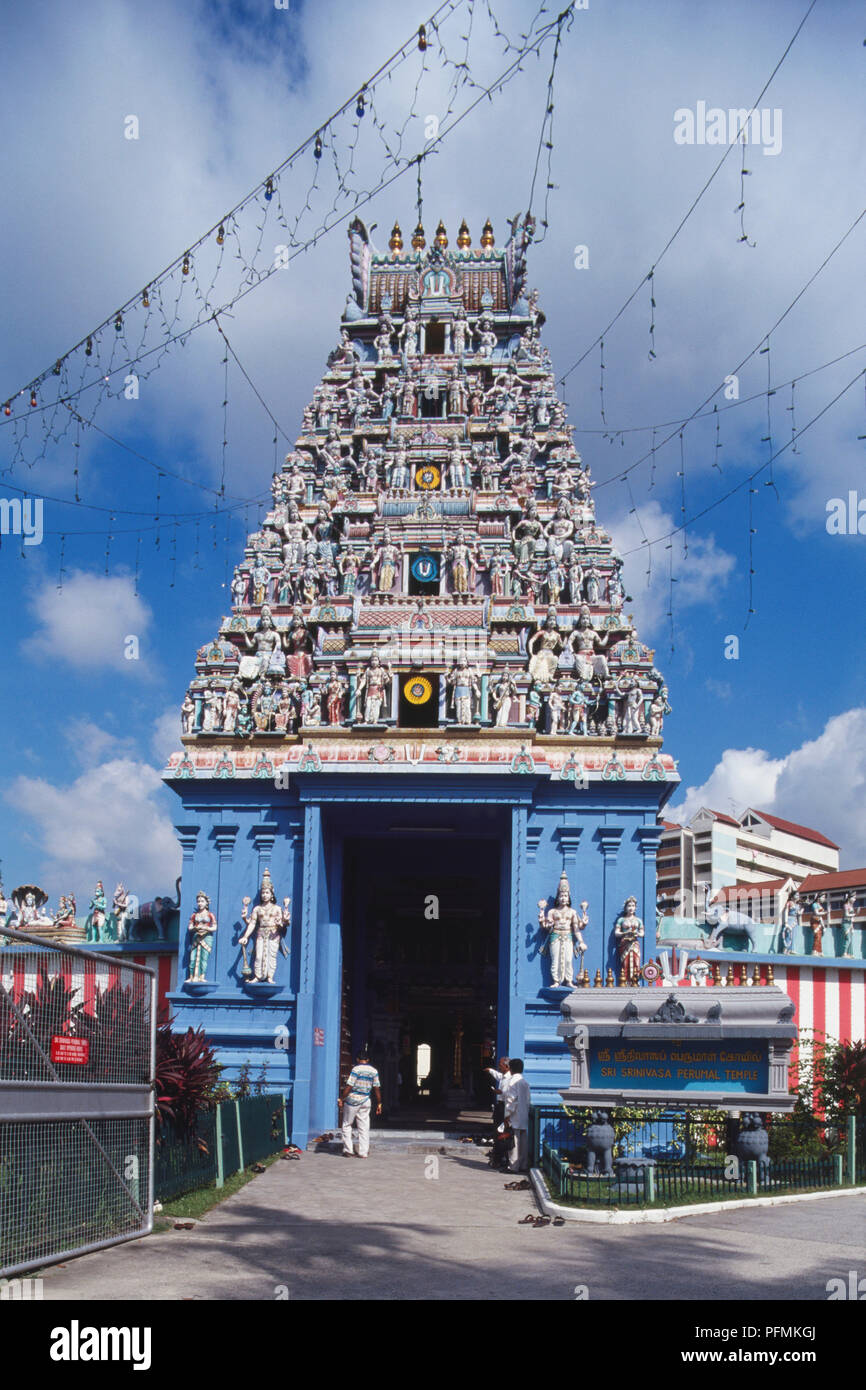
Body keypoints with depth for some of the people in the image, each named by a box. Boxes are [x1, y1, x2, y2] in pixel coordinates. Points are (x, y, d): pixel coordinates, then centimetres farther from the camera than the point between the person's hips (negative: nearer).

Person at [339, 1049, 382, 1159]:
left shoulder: (356, 1069, -11)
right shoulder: (374, 1071, 4)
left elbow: (349, 1086, -14)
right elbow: (377, 1088, 5)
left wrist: (341, 1099, -7)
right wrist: (379, 1103, 12)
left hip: (352, 1100, -4)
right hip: (365, 1101, 4)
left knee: (347, 1125, 9)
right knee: (364, 1127, 9)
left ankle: (348, 1150, 6)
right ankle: (363, 1152, 7)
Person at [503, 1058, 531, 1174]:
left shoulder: (513, 1081, -13)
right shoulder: (525, 1081, 11)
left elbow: (511, 1099, -17)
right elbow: (529, 1099, 14)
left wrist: (507, 1115, -12)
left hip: (515, 1117, -7)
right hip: (524, 1117, 8)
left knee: (514, 1141, -4)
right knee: (524, 1141, 10)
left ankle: (513, 1166, -3)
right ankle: (524, 1165, 14)